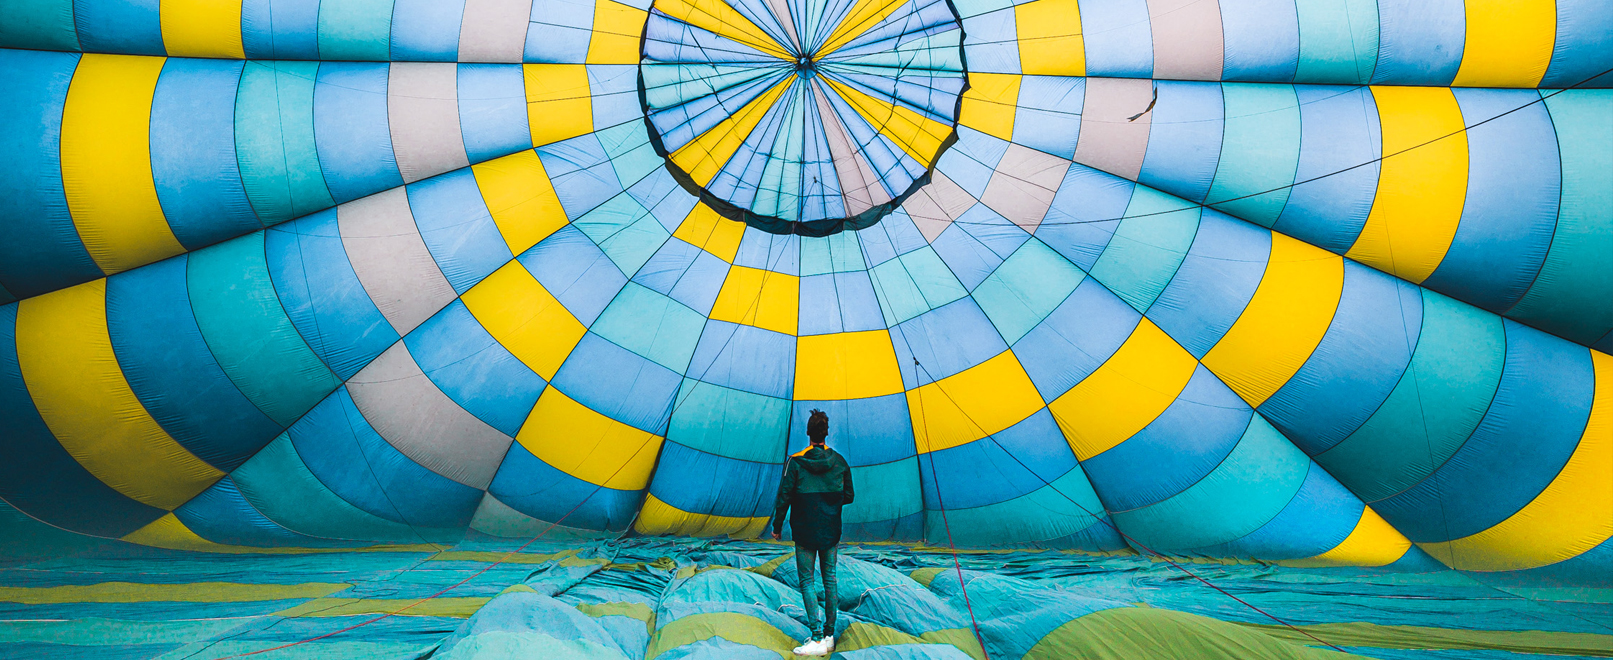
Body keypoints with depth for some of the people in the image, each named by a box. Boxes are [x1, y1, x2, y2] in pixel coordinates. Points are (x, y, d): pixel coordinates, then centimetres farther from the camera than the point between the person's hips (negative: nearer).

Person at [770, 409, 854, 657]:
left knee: (807, 582, 2)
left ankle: (818, 639, -5)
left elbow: (783, 497, -10)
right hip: (831, 532, 3)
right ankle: (829, 636, 17)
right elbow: (848, 496, 7)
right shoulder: (839, 461, 0)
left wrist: (777, 527, 1)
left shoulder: (796, 462, -10)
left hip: (804, 532, -3)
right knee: (830, 579, 11)